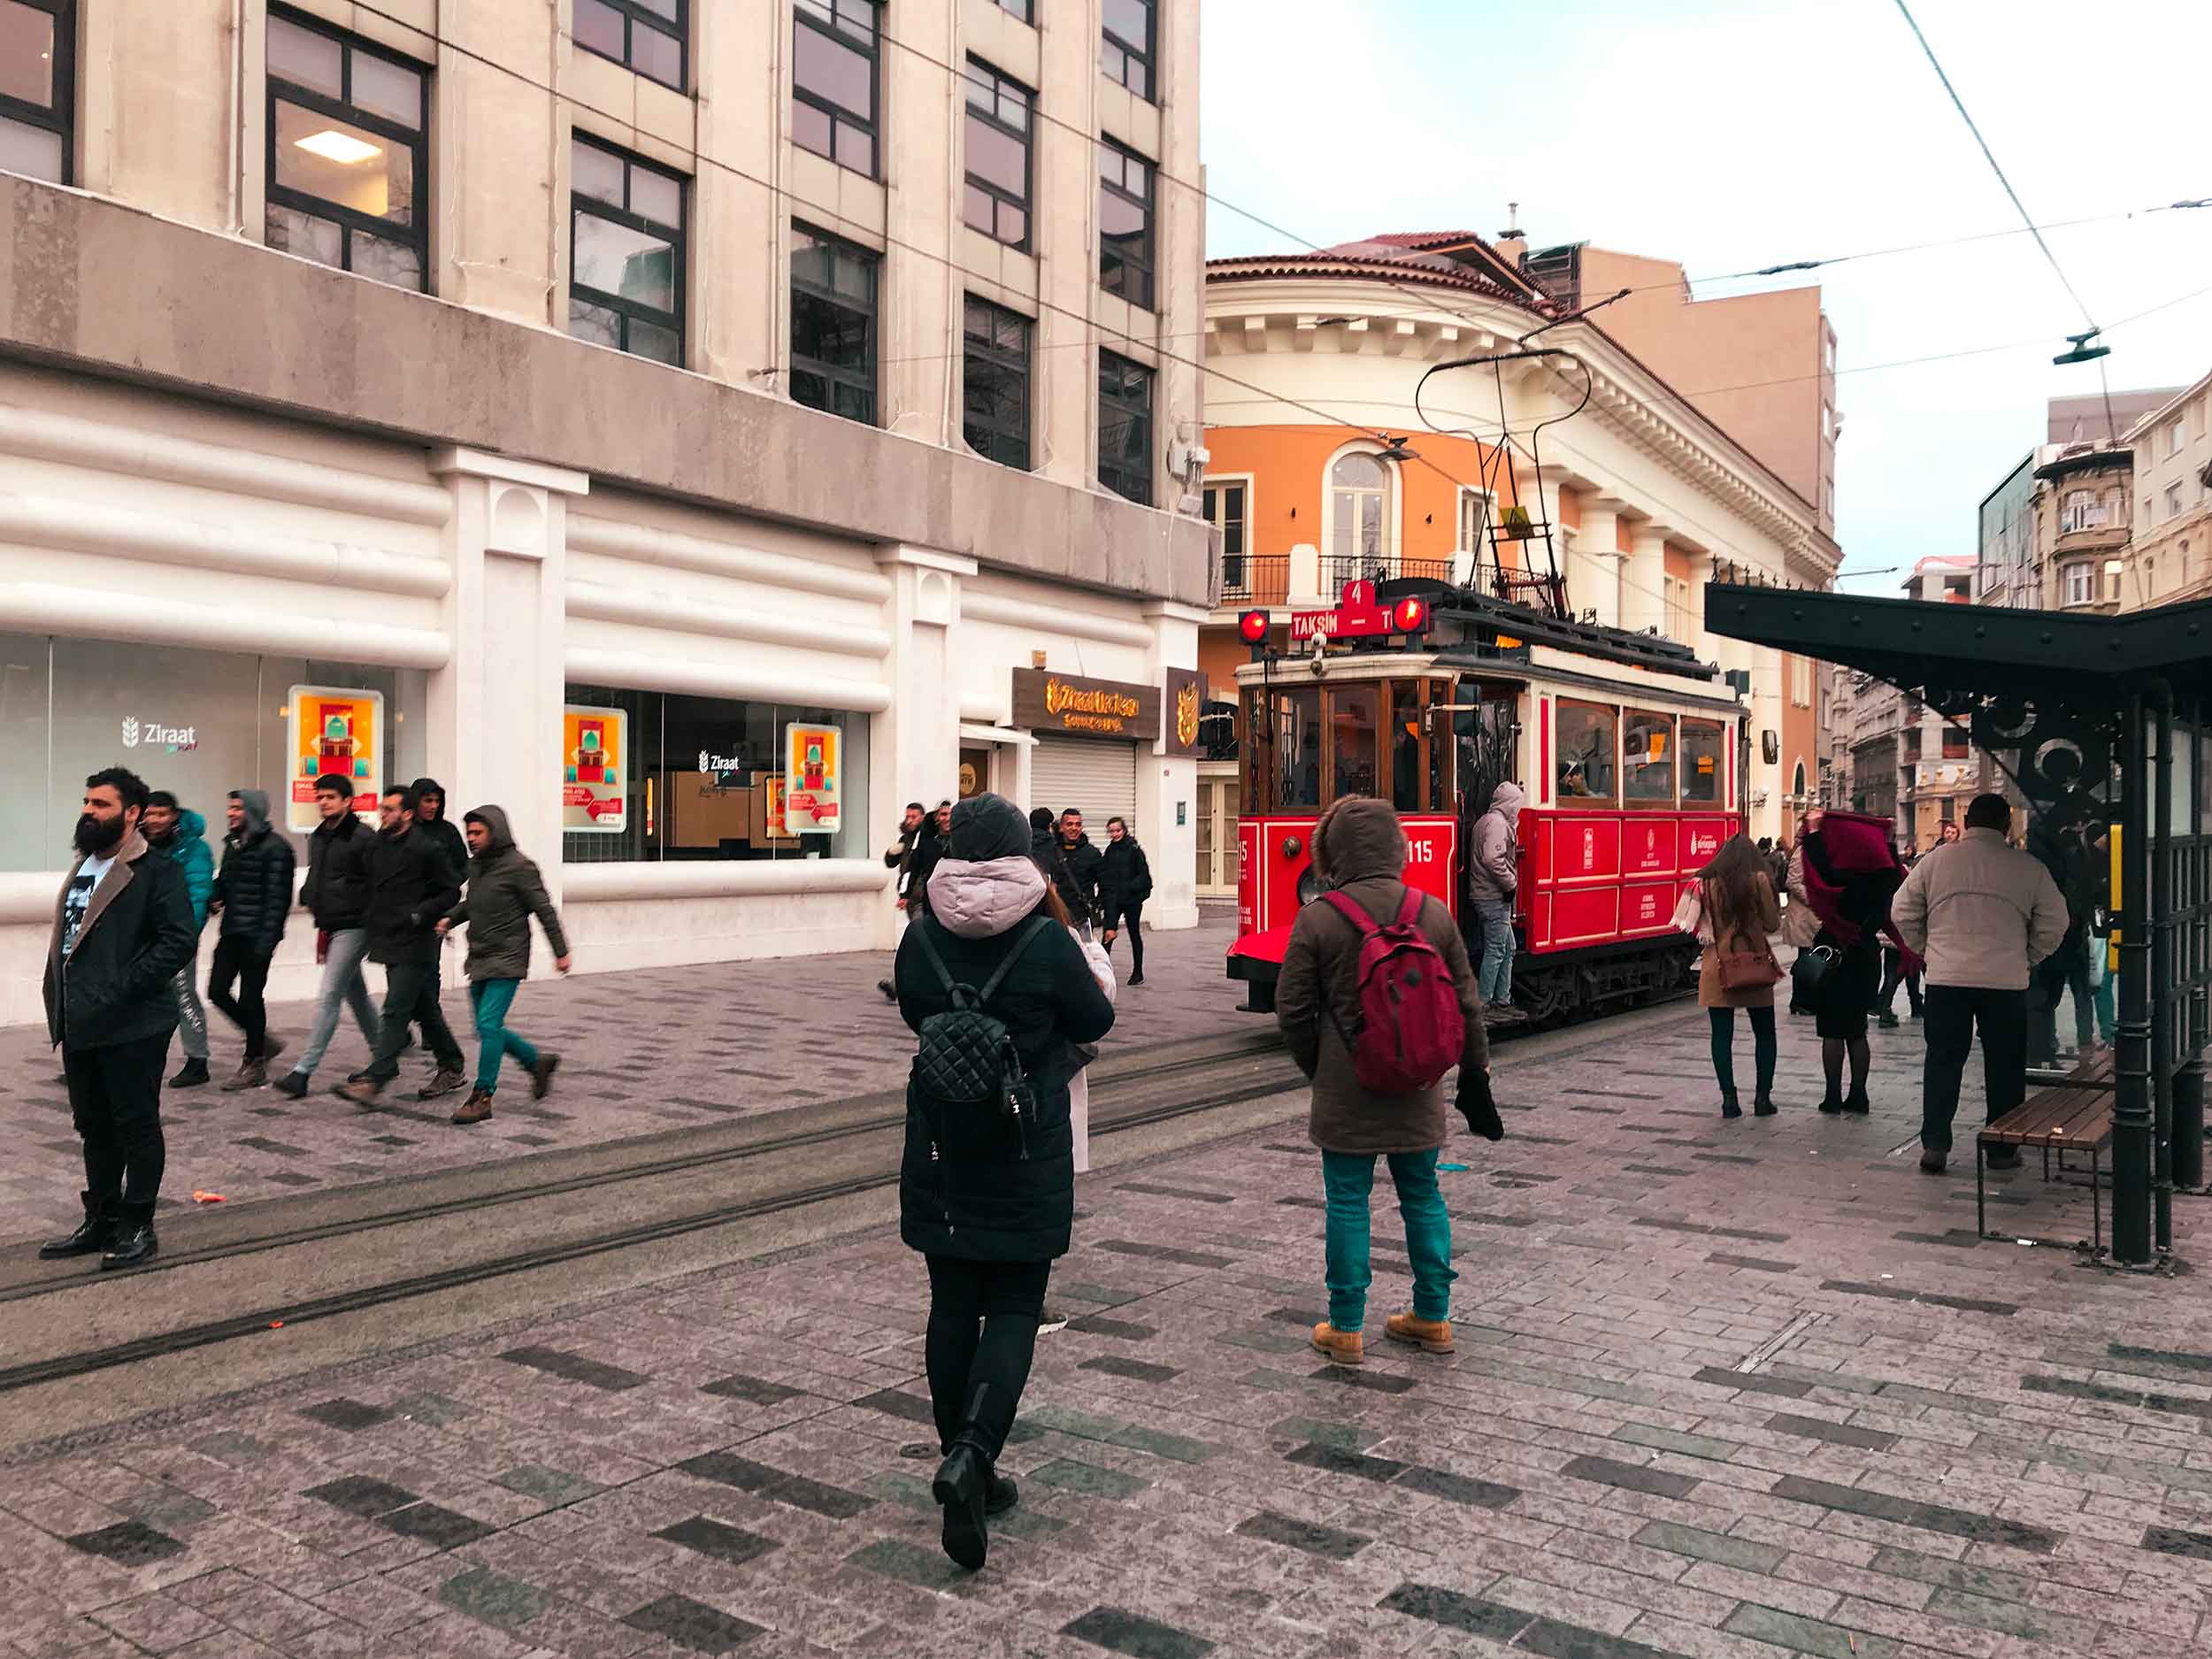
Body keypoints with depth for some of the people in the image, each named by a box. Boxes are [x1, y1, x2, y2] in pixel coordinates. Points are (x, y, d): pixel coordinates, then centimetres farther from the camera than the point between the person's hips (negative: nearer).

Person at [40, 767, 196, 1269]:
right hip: (80, 1025, 9)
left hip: (131, 1026, -8)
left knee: (136, 1125, 1)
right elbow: (66, 939, 24)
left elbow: (179, 940, -18)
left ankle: (137, 1227, 11)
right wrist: (59, 1007, 13)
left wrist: (121, 989, -20)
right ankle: (101, 1221, 27)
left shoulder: (157, 871, -10)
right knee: (94, 1127, 16)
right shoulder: (82, 868, 18)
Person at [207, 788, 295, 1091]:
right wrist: (216, 897, 3)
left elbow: (278, 896, -14)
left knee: (250, 996, -2)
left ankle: (255, 1064, 10)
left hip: (256, 935, -8)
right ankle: (262, 1043, 22)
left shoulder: (275, 847, -10)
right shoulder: (233, 844, 14)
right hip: (231, 932, 8)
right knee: (217, 991, 5)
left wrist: (268, 937, -19)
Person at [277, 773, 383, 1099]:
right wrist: (309, 896, 8)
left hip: (353, 928, -9)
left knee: (328, 998, -9)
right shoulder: (317, 838, 14)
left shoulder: (363, 837, -12)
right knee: (356, 995, 17)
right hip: (329, 927, 9)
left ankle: (303, 1072, -8)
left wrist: (369, 918, -16)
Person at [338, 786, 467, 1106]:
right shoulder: (377, 845, 10)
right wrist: (374, 921, 11)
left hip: (414, 945, -8)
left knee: (395, 1011, -10)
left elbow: (451, 892, -7)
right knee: (423, 1009, 15)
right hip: (388, 941, 8)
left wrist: (419, 914, -16)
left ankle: (373, 1079, -12)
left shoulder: (425, 849, -11)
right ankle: (452, 1068, 25)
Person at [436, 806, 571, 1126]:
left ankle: (482, 1097, -8)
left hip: (507, 960, -8)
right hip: (480, 960, 8)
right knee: (489, 1029, 12)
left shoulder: (518, 867, -12)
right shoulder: (476, 864, 10)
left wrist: (561, 951, -9)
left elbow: (544, 910, -10)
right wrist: (450, 918, 5)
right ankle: (538, 1061, 31)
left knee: (488, 1025, -14)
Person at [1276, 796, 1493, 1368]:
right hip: (1417, 1087, 3)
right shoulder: (1435, 913, -1)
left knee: (1347, 1202, 6)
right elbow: (1466, 1003, 4)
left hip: (1345, 1091, -3)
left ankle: (1346, 1328, 14)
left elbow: (1293, 1010, -7)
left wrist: (1318, 1068, 9)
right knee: (1422, 1196, 16)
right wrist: (1475, 1070, 15)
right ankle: (1432, 1318, 26)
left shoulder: (1317, 919, -11)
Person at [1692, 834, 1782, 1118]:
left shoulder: (1706, 884, -1)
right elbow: (1773, 924, -1)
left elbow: (1698, 925, 1)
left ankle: (1729, 1098, 2)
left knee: (1722, 1035, 5)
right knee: (1764, 1034, 13)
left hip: (1717, 969, 1)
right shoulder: (1758, 881, -5)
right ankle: (1763, 1097, 11)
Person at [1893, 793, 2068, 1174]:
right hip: (2006, 982, -1)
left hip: (1946, 979, 1)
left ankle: (1934, 1145, 5)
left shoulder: (1935, 861, 2)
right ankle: (2002, 1150, 17)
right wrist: (2027, 958, 16)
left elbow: (1903, 914, 6)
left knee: (1943, 1062, 8)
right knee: (2005, 1067, 10)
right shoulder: (2028, 867, 1)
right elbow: (2054, 922, 3)